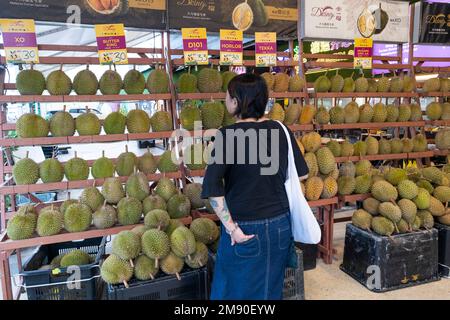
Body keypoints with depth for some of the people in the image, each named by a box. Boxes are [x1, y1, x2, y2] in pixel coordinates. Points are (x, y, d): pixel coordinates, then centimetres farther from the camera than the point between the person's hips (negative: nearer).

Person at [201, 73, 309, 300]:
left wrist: (231, 228, -17)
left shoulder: (227, 135, -15)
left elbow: (212, 186, -23)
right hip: (280, 225, 5)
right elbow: (302, 173, 7)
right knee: (271, 289, 22)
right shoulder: (280, 130, -2)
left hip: (245, 230, -4)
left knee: (237, 291, 16)